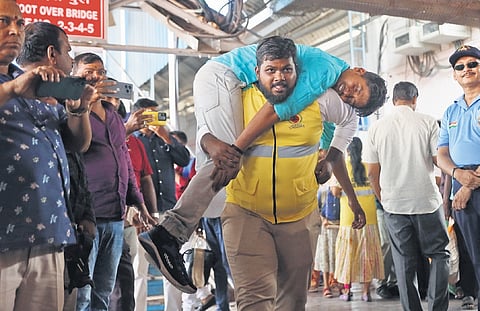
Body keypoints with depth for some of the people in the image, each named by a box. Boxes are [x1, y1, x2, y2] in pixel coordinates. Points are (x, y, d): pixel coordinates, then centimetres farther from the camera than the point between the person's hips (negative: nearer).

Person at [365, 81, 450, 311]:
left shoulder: (377, 127, 2)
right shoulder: (428, 122, -4)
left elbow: (372, 172, 3)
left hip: (393, 204, 2)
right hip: (427, 200, -2)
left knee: (404, 262, 8)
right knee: (439, 254, 10)